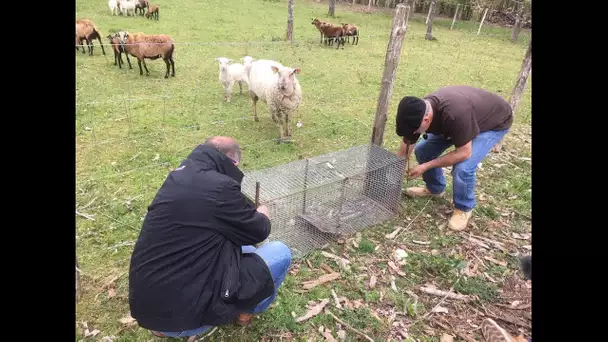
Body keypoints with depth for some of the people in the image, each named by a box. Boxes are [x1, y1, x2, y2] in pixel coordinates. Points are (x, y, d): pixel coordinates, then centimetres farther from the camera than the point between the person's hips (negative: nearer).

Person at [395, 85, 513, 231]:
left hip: (495, 122, -6)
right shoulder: (419, 111, -22)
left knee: (463, 168, -25)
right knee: (422, 150, -3)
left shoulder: (455, 114, -45)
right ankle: (434, 188, 23)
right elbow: (404, 152, -11)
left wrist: (426, 167, -30)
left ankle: (464, 208, 3)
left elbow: (463, 153, -33)